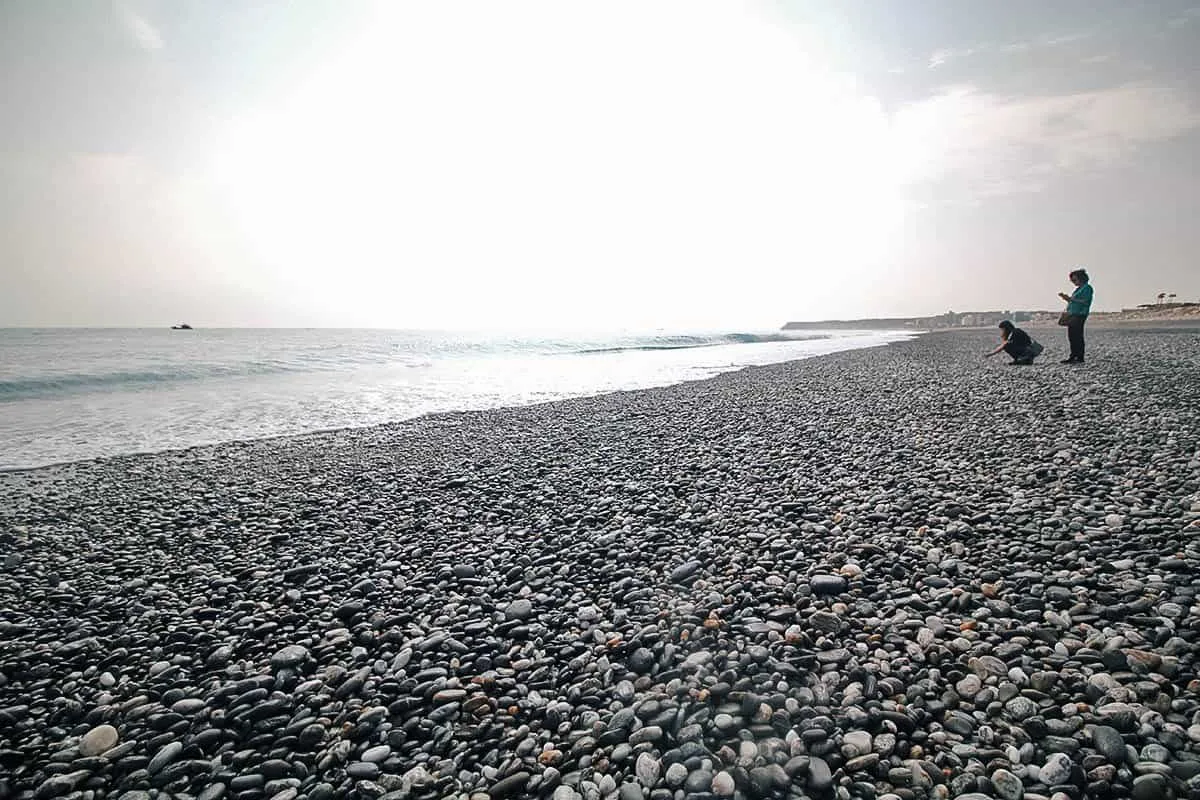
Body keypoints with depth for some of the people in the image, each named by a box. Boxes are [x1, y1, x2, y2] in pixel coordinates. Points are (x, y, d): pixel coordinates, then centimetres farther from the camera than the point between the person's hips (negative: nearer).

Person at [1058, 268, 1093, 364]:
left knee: (1077, 337, -10)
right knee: (1072, 337, 8)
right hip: (1072, 315, 9)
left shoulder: (1087, 288, -6)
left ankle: (1080, 358, -8)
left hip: (1079, 315, -9)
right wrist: (1065, 297, 10)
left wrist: (1070, 298, -18)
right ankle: (1073, 357, 13)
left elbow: (1084, 301, -17)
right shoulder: (1078, 289, 21)